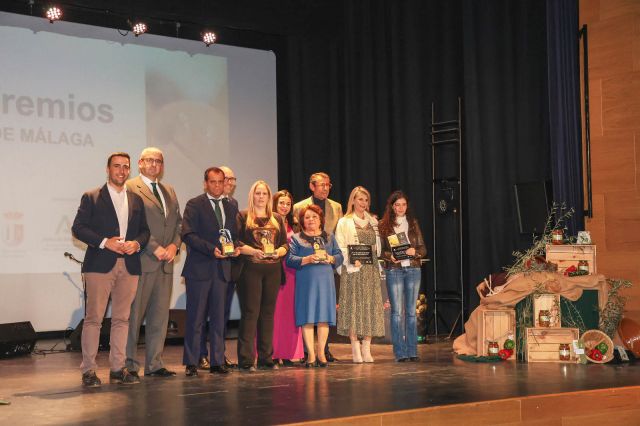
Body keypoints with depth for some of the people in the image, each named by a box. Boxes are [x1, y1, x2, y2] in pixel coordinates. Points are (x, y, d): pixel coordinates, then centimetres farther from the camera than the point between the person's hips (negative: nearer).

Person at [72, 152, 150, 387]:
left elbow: (145, 230, 16)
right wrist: (104, 242, -13)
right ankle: (89, 370, 1)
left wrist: (137, 243, -6)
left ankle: (118, 368, 12)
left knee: (122, 318, 6)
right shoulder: (91, 197, 4)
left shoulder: (136, 200, 16)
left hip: (129, 265, 4)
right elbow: (78, 228, -3)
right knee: (93, 317, -4)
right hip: (100, 264, -4)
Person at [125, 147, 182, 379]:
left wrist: (174, 245, 0)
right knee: (134, 314, -1)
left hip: (165, 262, 7)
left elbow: (178, 221, 18)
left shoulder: (169, 191, 20)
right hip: (141, 261, -7)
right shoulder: (130, 188, -4)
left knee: (160, 315, 8)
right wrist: (154, 248, -15)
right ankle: (129, 364, 6)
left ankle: (154, 364, 14)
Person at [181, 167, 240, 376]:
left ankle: (217, 361, 13)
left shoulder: (231, 208, 16)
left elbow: (235, 235, 19)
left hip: (222, 268, 5)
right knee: (195, 318, -1)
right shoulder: (194, 205, -1)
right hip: (199, 268, -5)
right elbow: (188, 234, -10)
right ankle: (191, 363, 5)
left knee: (219, 318, 7)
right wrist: (211, 249, -19)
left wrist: (236, 248, -3)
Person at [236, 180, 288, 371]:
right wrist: (252, 251, -19)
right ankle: (246, 360, -5)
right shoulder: (243, 217, 4)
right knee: (250, 312, -7)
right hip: (250, 268, -4)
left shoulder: (277, 219, 17)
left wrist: (279, 251, -7)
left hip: (273, 269, 4)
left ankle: (266, 358, 13)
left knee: (268, 312, 7)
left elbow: (285, 243, 15)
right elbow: (235, 241, -5)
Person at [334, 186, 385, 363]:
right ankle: (356, 350, -2)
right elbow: (340, 248, -4)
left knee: (371, 307, 1)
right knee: (354, 306, -6)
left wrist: (375, 256, 0)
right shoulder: (344, 222, 3)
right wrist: (352, 261, -18)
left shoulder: (373, 222, 17)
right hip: (353, 269, -4)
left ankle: (366, 349, 5)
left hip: (371, 269, 5)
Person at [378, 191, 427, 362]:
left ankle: (412, 351, 10)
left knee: (411, 311, 5)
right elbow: (379, 250, 2)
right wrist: (390, 256, -17)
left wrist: (414, 251, -11)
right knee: (397, 311, -4)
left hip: (413, 269, 3)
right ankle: (400, 352, 0)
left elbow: (423, 249, 11)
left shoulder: (413, 223, 11)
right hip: (394, 271, -2)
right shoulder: (383, 225, 4)